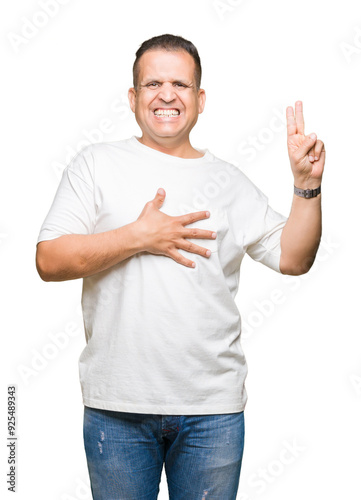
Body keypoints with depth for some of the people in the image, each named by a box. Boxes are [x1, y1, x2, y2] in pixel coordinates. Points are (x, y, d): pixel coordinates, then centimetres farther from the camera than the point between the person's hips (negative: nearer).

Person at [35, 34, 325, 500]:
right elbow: (49, 261, -6)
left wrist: (306, 182, -5)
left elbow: (292, 257, 7)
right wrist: (138, 238, -13)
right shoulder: (97, 164, 2)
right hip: (117, 407, -1)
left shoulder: (228, 181, 9)